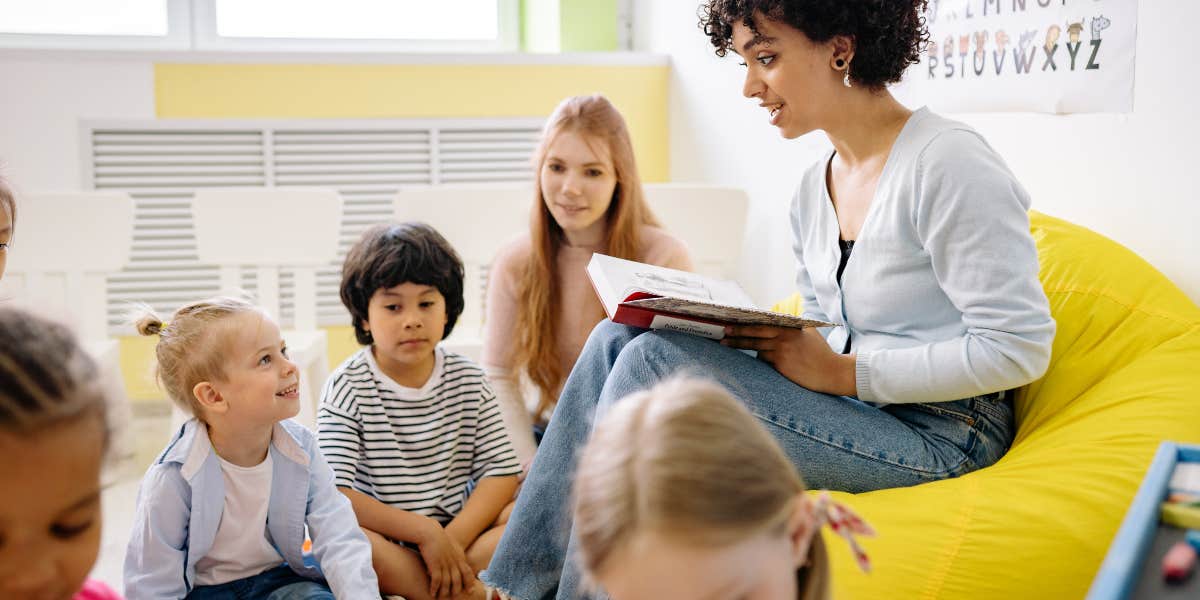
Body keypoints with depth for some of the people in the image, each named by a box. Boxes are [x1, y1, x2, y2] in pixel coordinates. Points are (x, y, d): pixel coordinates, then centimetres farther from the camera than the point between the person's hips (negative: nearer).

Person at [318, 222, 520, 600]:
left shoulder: (468, 380, 4)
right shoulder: (347, 388, -7)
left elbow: (501, 471, -3)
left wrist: (453, 539, -19)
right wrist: (424, 532, -22)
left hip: (460, 529, 3)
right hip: (383, 543, -3)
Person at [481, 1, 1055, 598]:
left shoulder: (948, 163, -15)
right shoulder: (812, 190, 11)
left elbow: (1019, 350, -18)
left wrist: (843, 373, -18)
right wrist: (742, 333, -2)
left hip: (937, 432, -8)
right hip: (848, 409, 8)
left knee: (654, 361, -21)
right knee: (617, 339, -7)